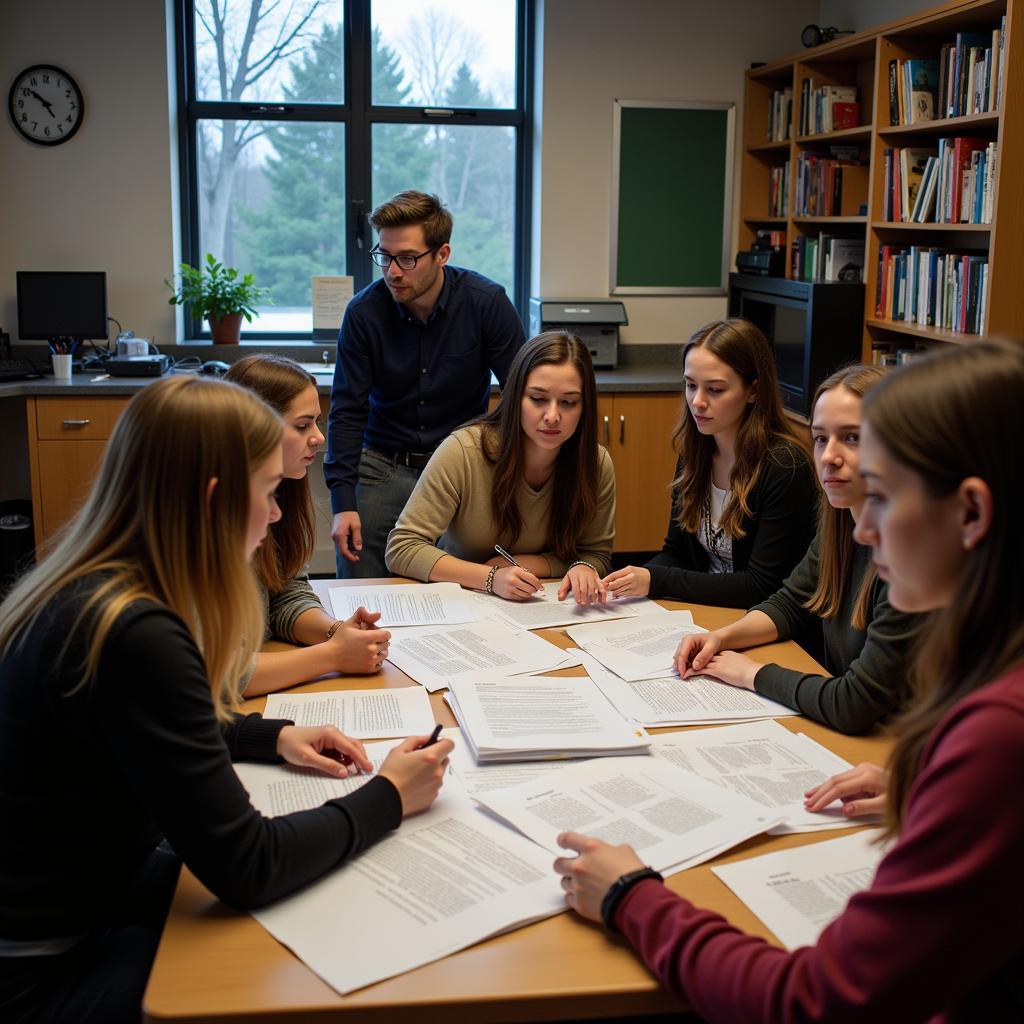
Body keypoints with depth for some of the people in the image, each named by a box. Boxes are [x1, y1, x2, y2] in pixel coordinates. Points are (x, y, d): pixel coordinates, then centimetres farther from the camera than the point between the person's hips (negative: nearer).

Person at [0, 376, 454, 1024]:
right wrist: (389, 797, -14)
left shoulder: (92, 588, -1)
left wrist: (276, 738, 7)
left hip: (86, 889, 9)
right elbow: (245, 867, -28)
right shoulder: (135, 635, -31)